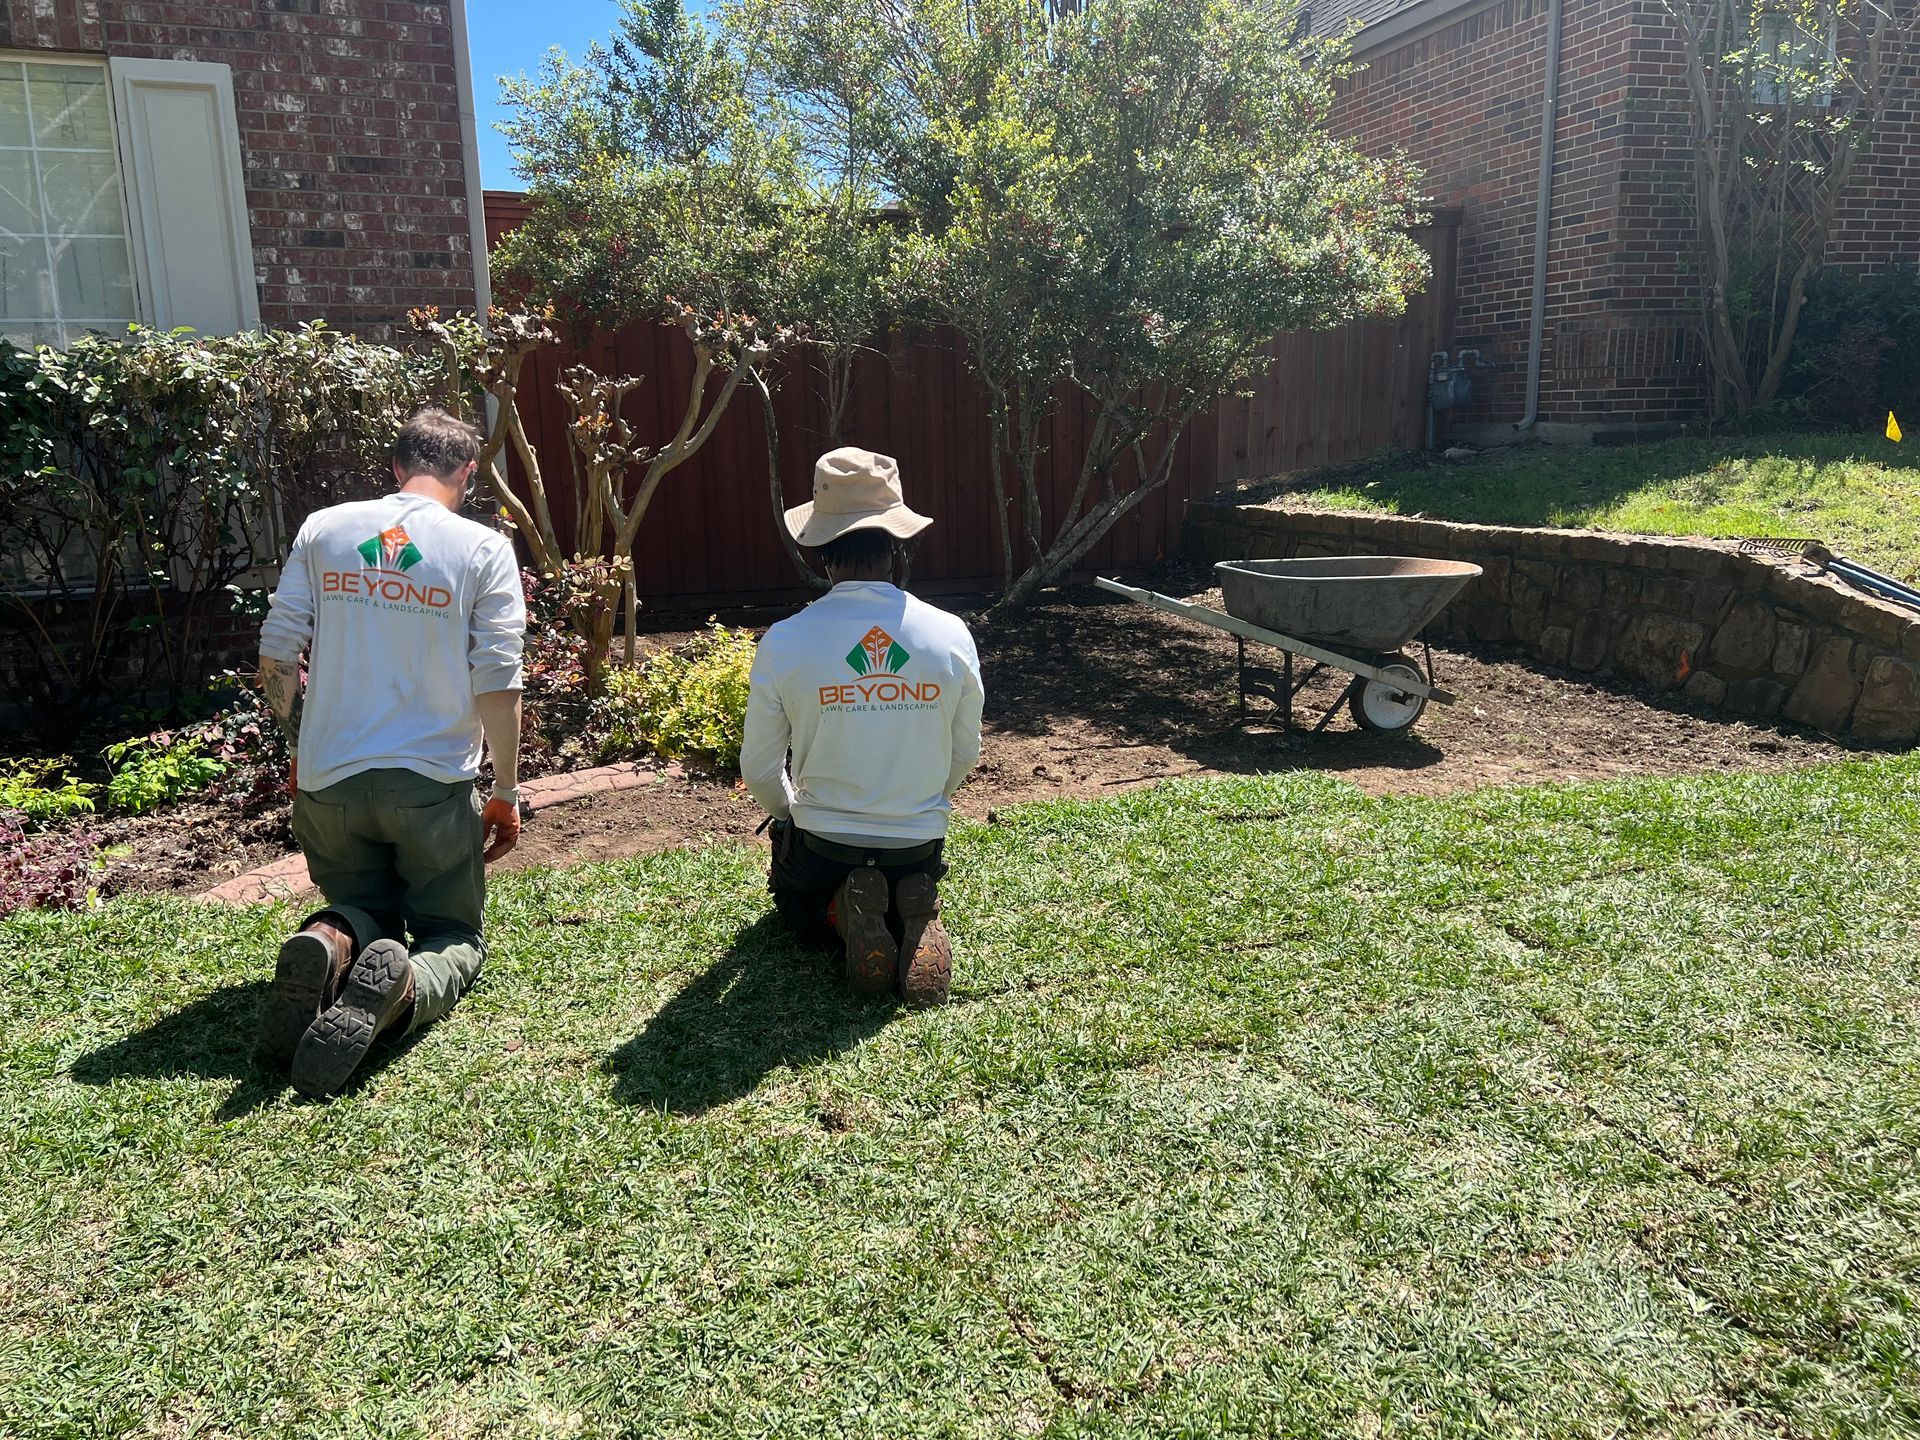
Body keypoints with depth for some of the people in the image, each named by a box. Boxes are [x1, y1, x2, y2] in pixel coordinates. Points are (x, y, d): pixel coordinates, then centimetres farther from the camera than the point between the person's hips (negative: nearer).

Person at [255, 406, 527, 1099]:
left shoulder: (323, 529, 4)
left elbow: (276, 654, 4)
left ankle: (328, 943, -14)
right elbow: (498, 685, -9)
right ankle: (398, 989, -24)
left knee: (365, 906, 25)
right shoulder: (483, 548, -4)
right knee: (454, 935, 13)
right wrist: (506, 794, 2)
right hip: (433, 782, -3)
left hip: (328, 778, 3)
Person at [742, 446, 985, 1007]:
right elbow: (964, 754, 1)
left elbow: (759, 770, -7)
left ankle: (846, 917, -2)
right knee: (913, 890, 37)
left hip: (822, 843, -1)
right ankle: (913, 920, 0)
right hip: (921, 844, 2)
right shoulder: (951, 635, -13)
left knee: (796, 906, 33)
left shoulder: (783, 643, -19)